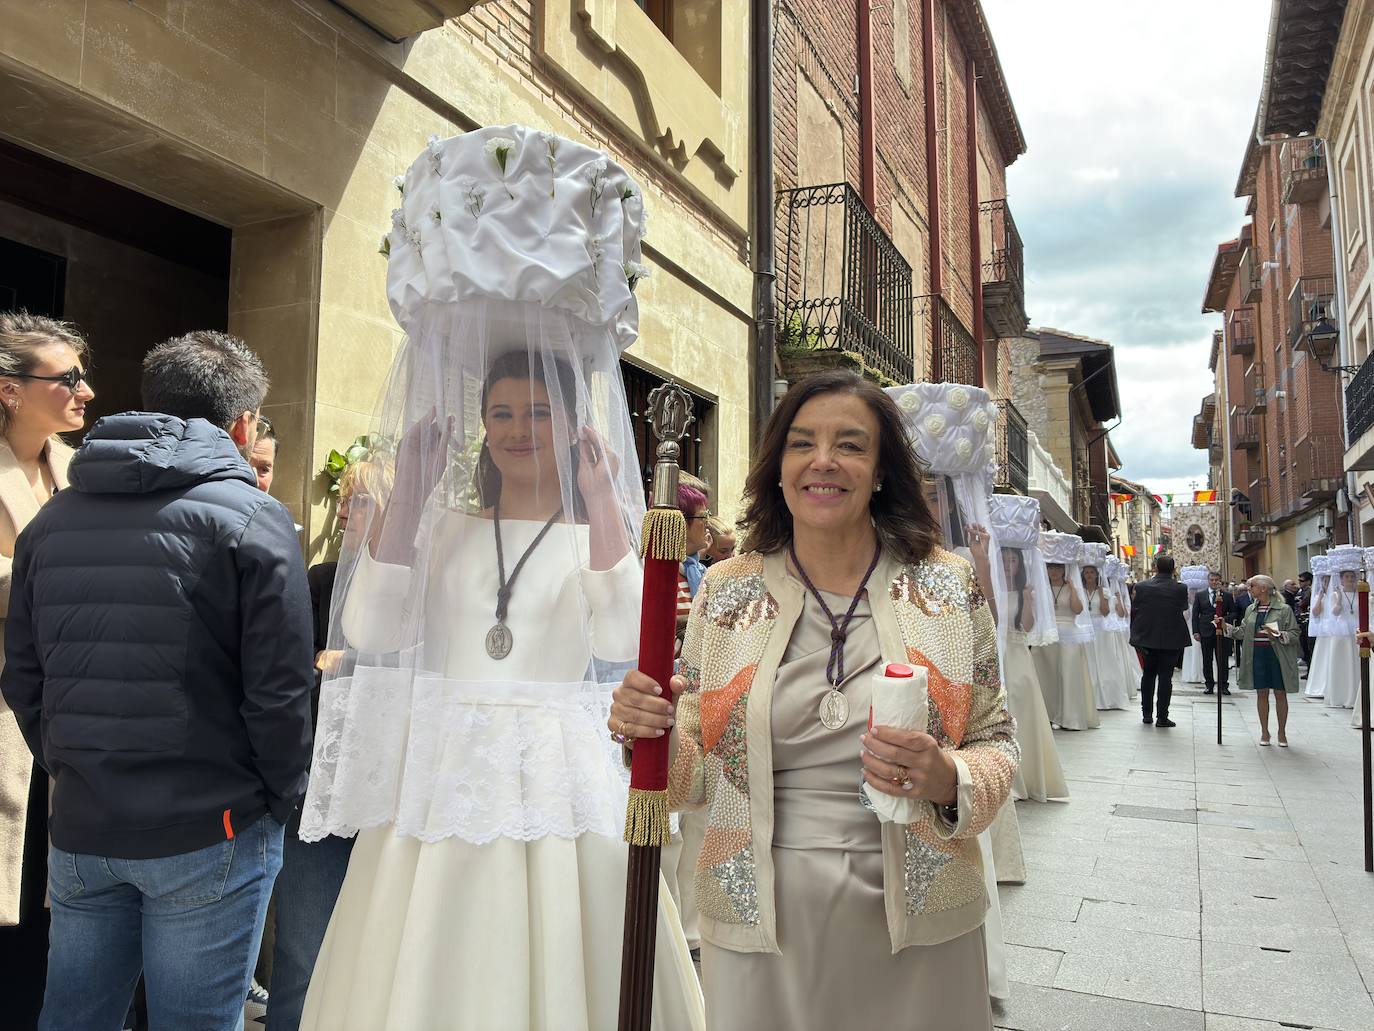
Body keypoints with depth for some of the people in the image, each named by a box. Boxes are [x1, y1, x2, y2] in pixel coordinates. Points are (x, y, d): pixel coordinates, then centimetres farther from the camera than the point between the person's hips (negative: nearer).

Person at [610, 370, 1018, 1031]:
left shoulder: (948, 586, -3)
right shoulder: (726, 592, -2)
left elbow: (996, 742, 3)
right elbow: (699, 773, 4)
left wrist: (947, 780, -18)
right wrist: (654, 733, -17)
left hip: (914, 925, 0)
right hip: (760, 923, 0)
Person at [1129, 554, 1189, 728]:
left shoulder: (1141, 586, -7)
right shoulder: (1180, 589, -9)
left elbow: (1134, 612, -1)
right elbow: (1184, 608, 10)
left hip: (1147, 638, 2)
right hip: (1171, 640, -2)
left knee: (1148, 676, 14)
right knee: (1165, 678, 3)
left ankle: (1147, 714, 18)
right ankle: (1162, 717, 3)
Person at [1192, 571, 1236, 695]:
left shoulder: (1227, 595, 7)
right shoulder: (1200, 595, 7)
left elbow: (1233, 613, 7)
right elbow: (1195, 614, 5)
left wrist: (1224, 619, -13)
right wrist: (1196, 631, -2)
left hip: (1223, 632, 0)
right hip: (1206, 632, 1)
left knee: (1223, 660, 1)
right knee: (1207, 660, 5)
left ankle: (1223, 685, 9)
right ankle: (1209, 685, 13)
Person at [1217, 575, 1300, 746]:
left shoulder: (1284, 609, -5)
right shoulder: (1251, 609, 11)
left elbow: (1294, 635, -7)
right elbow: (1243, 632, 10)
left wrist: (1278, 634, -24)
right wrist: (1225, 626, -1)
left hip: (1277, 656, -4)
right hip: (1257, 655, 4)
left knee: (1280, 693, 4)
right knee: (1261, 693, 8)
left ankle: (1282, 732, 17)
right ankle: (1264, 732, 18)